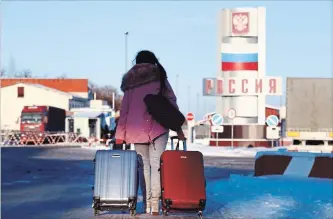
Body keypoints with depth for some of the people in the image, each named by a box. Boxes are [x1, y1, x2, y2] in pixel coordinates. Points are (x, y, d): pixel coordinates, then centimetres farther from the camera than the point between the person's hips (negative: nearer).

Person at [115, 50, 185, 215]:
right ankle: (155, 205, -12)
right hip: (157, 127, -2)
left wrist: (120, 134, 11)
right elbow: (171, 102, 3)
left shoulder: (130, 81, 12)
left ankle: (147, 205, 3)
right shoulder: (160, 77, 8)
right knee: (156, 164, -4)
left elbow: (124, 110, 9)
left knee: (143, 166, 6)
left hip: (136, 129, 2)